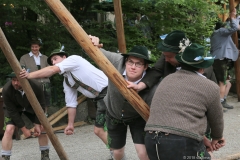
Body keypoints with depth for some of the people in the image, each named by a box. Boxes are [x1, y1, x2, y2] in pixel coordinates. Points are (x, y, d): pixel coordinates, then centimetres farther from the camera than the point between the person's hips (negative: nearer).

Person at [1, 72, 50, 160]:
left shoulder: (36, 86, -33)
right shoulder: (6, 90, -35)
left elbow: (41, 106, -19)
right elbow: (12, 111, -26)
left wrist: (38, 124, -19)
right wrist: (24, 129, -23)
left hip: (31, 107, 2)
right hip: (13, 108, -1)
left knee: (42, 128, -8)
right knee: (9, 129, -21)